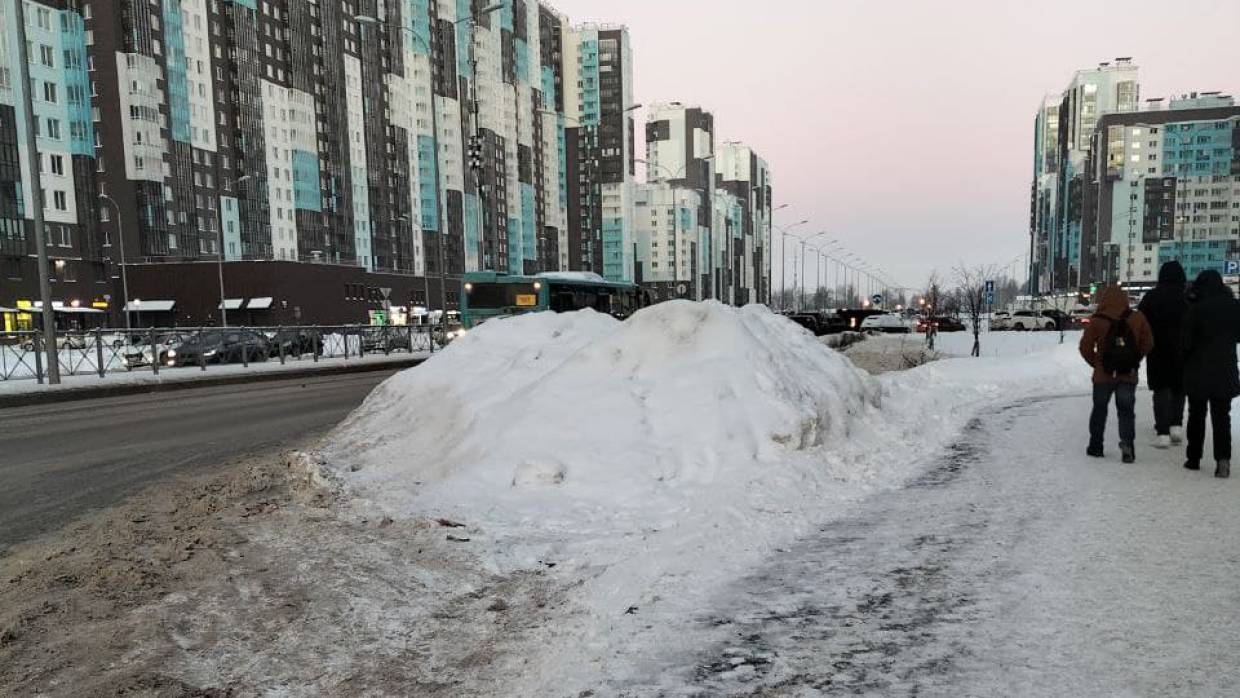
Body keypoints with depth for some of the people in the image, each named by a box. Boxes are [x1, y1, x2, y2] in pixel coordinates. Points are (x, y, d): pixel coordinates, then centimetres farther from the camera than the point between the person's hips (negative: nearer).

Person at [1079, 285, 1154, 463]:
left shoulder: (1097, 321, -9)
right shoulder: (1137, 318, -3)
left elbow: (1085, 348, -7)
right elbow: (1148, 343, 2)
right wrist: (1135, 360, 13)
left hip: (1103, 375, -1)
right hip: (1129, 375, 1)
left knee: (1099, 409, 13)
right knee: (1126, 410, 8)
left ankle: (1095, 446, 18)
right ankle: (1127, 442, -12)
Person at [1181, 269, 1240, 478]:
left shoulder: (1196, 309, -14)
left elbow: (1186, 341, -12)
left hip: (1198, 372, -2)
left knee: (1196, 415, 9)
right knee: (1222, 415, 7)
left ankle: (1194, 458, 15)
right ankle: (1223, 458, -6)